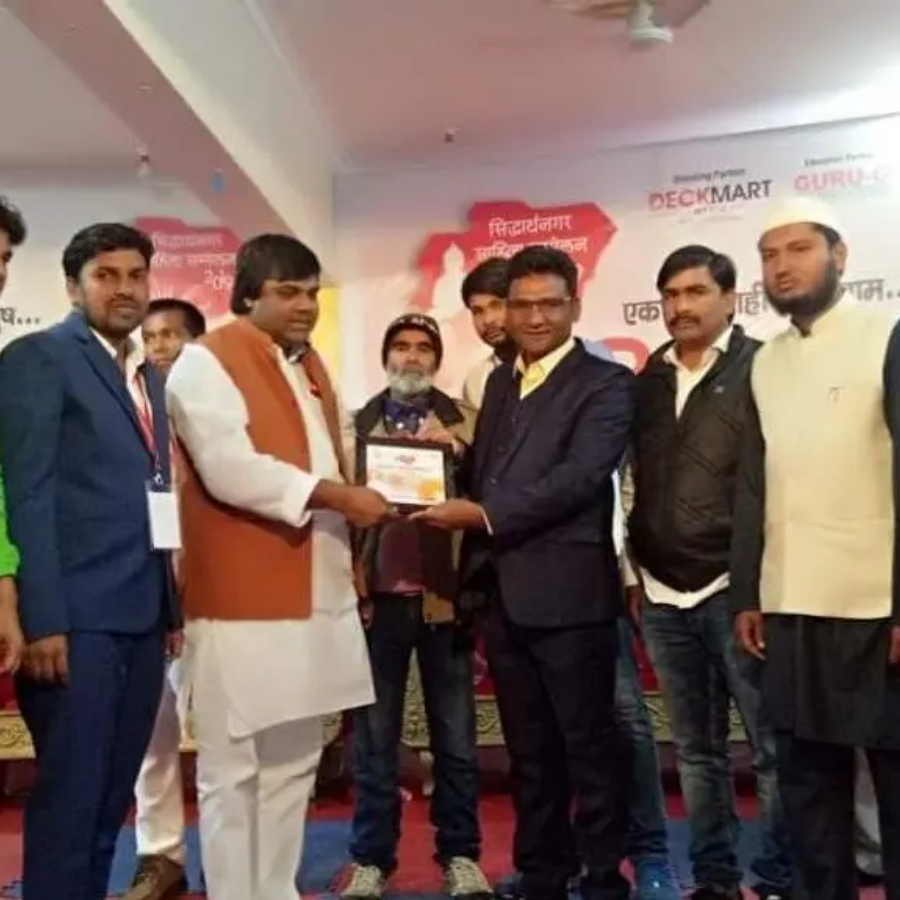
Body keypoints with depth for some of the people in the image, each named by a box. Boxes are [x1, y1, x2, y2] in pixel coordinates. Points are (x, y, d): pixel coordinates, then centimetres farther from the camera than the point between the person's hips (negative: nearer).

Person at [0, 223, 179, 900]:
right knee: (69, 798, 0)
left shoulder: (150, 378, 17)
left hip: (143, 614, 7)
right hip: (79, 614, -7)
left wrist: (172, 606, 11)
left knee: (113, 796, 14)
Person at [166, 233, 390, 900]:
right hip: (243, 600, -8)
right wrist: (338, 496, -19)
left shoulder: (308, 365, 17)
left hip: (312, 595, 8)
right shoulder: (205, 362, -8)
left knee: (293, 764, 15)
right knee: (232, 770, 1)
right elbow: (230, 470, -20)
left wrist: (349, 547, 13)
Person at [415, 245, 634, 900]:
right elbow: (481, 476, 16)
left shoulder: (605, 384, -5)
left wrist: (485, 514, -18)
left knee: (589, 749, 5)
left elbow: (580, 477, -18)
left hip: (568, 595, -6)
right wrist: (473, 575, 5)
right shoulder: (499, 382, 17)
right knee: (529, 754, 16)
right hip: (503, 596, 7)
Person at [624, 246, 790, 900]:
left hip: (737, 589, -5)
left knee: (773, 748, 1)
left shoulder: (761, 369, -3)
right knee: (697, 751, 12)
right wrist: (636, 572, 13)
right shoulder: (648, 380, 12)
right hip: (663, 596, 5)